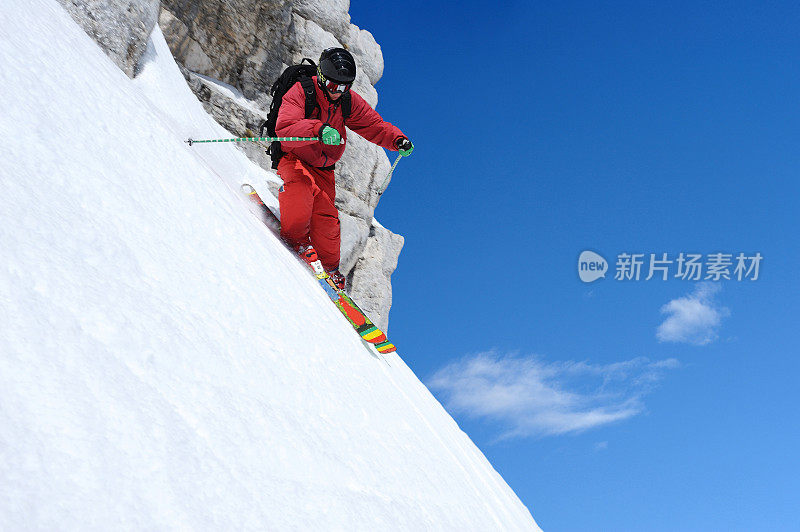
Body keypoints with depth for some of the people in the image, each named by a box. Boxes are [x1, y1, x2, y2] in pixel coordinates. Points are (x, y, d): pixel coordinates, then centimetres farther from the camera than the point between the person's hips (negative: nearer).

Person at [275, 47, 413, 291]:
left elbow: (374, 126, 6)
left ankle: (330, 268, 11)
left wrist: (398, 140, -14)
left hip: (323, 169, 4)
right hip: (293, 159, -4)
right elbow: (284, 129, -32)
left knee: (326, 216, -7)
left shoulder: (349, 102, -1)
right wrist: (318, 130, -50)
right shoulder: (299, 93, -17)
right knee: (301, 191, -33)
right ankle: (297, 241, -8)